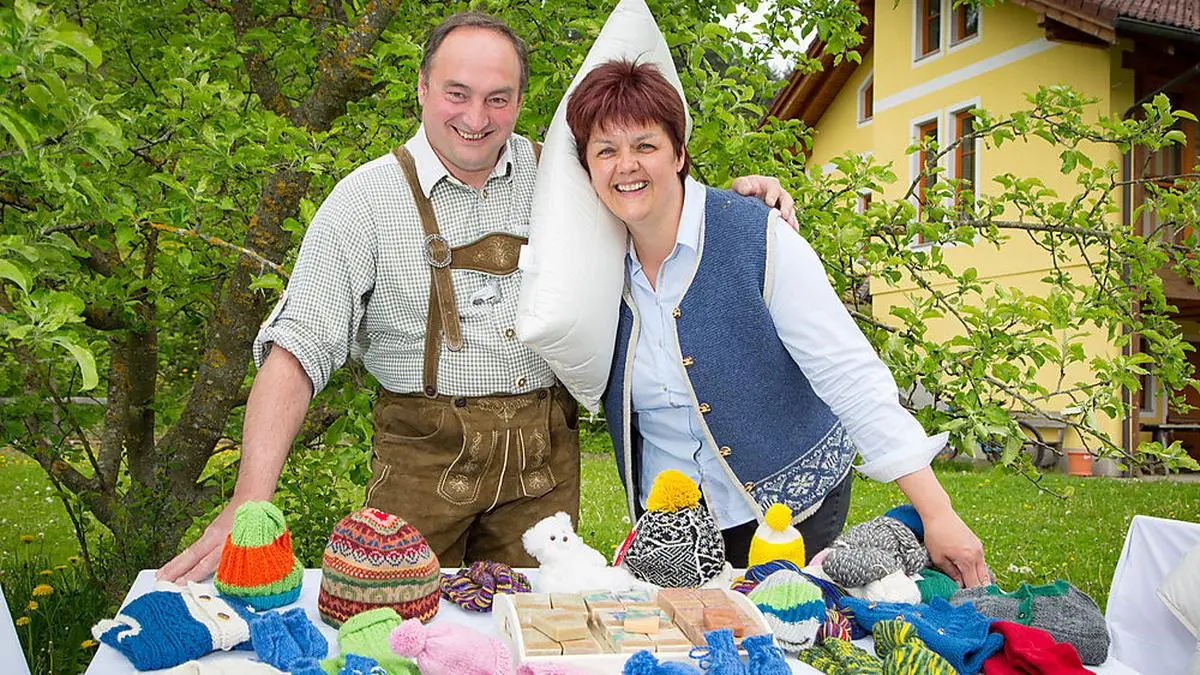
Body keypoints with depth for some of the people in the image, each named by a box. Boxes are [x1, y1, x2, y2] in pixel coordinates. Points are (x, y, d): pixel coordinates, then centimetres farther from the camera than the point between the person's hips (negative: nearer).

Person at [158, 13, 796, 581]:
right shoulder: (370, 197, -6)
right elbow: (299, 346, -11)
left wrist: (732, 197, -3)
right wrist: (250, 500, -20)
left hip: (545, 454, 3)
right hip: (424, 453, -2)